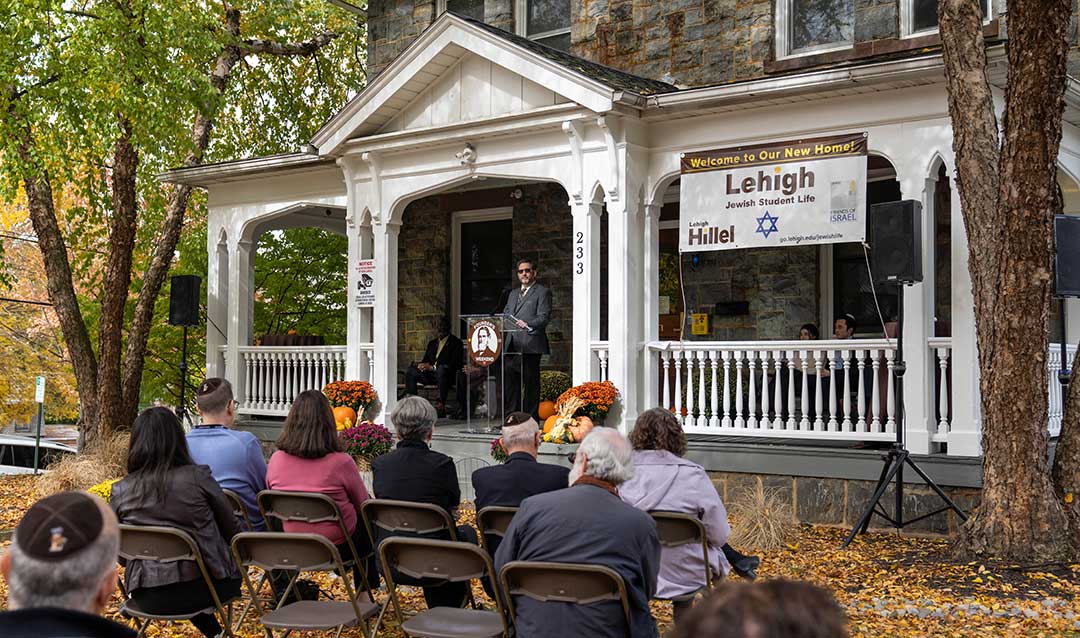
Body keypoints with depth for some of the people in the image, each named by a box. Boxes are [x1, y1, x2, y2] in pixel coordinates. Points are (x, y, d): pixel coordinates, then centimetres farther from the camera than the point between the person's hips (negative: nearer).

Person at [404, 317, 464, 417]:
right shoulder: (432, 343, 23)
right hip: (430, 374, 6)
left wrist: (432, 367, -20)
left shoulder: (456, 343, 1)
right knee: (410, 372, -15)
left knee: (441, 369, -40)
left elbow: (454, 364, -11)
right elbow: (425, 360, 20)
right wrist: (421, 365, -7)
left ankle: (441, 404, -39)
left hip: (446, 374, -6)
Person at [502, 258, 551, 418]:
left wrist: (527, 324, -26)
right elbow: (506, 314, 23)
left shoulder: (542, 292, 2)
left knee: (531, 384, -5)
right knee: (511, 383, 6)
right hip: (512, 344, 7)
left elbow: (544, 317, -9)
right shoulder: (513, 293, 25)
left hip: (530, 346, -7)